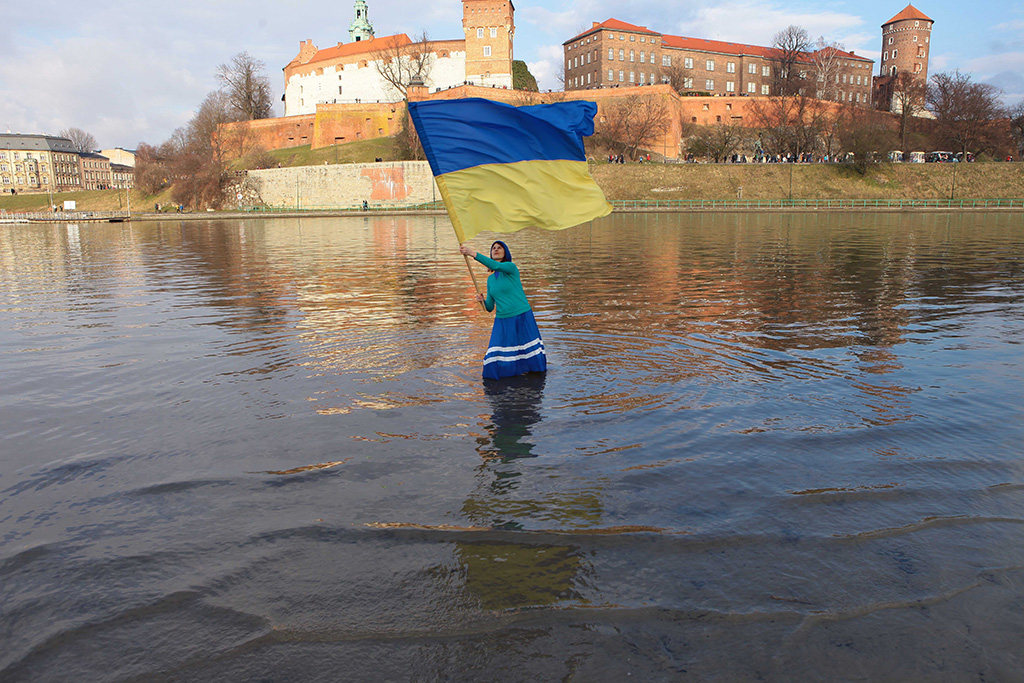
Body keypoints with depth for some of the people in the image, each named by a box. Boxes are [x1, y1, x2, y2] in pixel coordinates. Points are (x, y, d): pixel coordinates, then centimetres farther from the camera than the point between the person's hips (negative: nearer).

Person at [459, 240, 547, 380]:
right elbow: (490, 307, 13)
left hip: (523, 318, -4)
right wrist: (482, 300, -10)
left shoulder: (511, 267, -5)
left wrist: (473, 253, -35)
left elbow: (495, 265, -28)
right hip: (502, 321, 4)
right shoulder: (490, 279, 12)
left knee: (530, 353, 4)